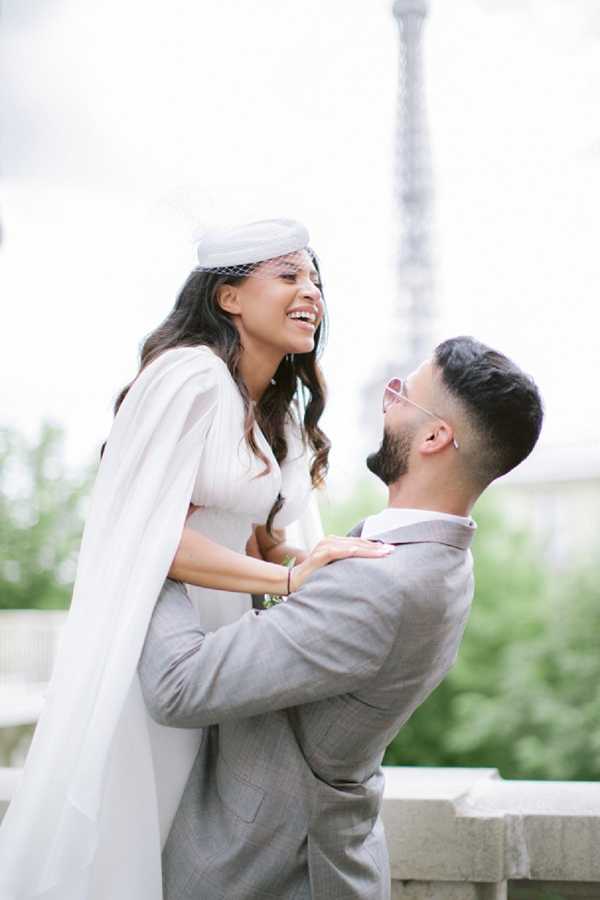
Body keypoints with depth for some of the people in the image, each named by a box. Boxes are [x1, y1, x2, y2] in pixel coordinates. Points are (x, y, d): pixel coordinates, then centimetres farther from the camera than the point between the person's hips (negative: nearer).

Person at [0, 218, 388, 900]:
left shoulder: (285, 417, 15)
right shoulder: (192, 375, -13)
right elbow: (158, 536, -18)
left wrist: (327, 566, -2)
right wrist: (290, 579, -20)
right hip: (143, 642, -8)